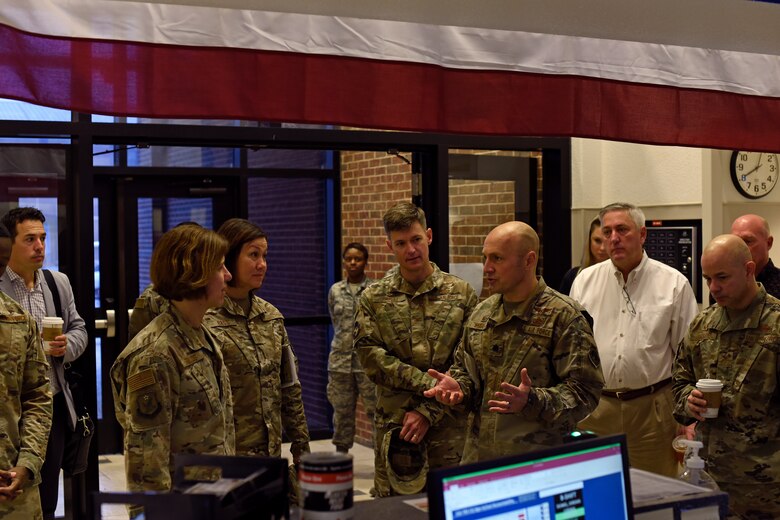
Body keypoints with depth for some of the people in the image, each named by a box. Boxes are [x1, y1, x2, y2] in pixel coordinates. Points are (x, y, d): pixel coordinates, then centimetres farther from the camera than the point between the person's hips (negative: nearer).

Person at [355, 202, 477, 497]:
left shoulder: (461, 294, 2)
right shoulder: (373, 299, 5)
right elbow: (371, 359, -6)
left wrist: (428, 412, -10)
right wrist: (431, 383, -15)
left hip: (448, 428, -1)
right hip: (392, 427, 1)